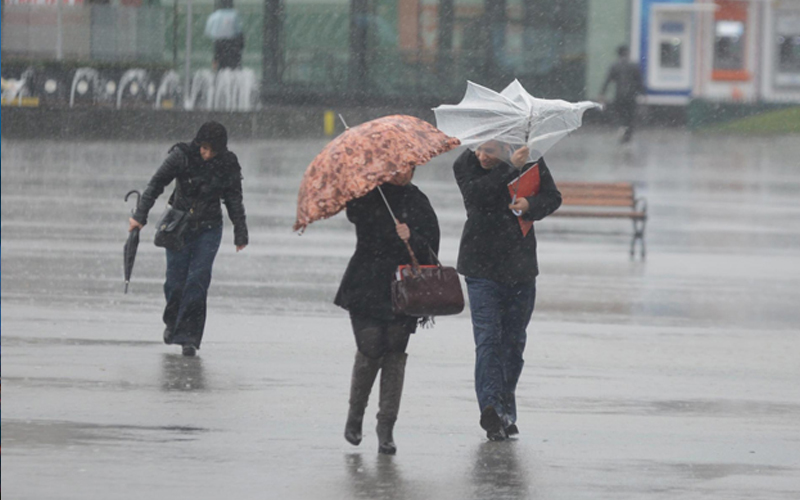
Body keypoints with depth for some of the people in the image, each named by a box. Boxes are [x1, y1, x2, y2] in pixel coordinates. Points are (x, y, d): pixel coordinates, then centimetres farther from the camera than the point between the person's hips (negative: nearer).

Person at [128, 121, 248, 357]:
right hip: (179, 225, 0)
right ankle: (172, 322, 30)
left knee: (197, 280, -11)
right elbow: (156, 184, -9)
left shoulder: (228, 165, -6)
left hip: (209, 229, 0)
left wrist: (240, 234, 7)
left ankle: (188, 336, -7)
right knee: (175, 281, 0)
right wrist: (140, 215, -15)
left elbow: (234, 201, 5)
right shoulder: (182, 156, -11)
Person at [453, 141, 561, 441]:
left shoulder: (529, 160, -3)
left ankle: (506, 412, 21)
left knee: (514, 340, 11)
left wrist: (530, 205, -19)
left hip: (520, 268, 3)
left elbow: (553, 198, 2)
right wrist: (509, 168, -32)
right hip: (482, 267, -3)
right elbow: (477, 194, -25)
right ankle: (490, 408, -22)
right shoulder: (466, 165, -7)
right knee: (488, 337, -14)